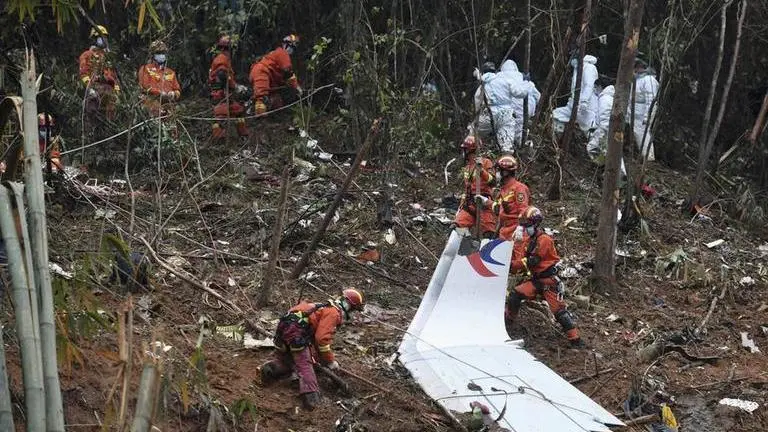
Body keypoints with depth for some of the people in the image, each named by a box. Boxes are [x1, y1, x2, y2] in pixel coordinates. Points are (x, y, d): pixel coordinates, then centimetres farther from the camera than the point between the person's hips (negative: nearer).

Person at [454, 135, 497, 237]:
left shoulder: (485, 162, 0)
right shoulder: (466, 167, 23)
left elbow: (493, 181, -14)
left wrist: (481, 169, -26)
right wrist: (461, 205, 25)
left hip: (483, 203, -7)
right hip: (469, 204, 7)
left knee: (488, 233, -9)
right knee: (456, 228, -10)